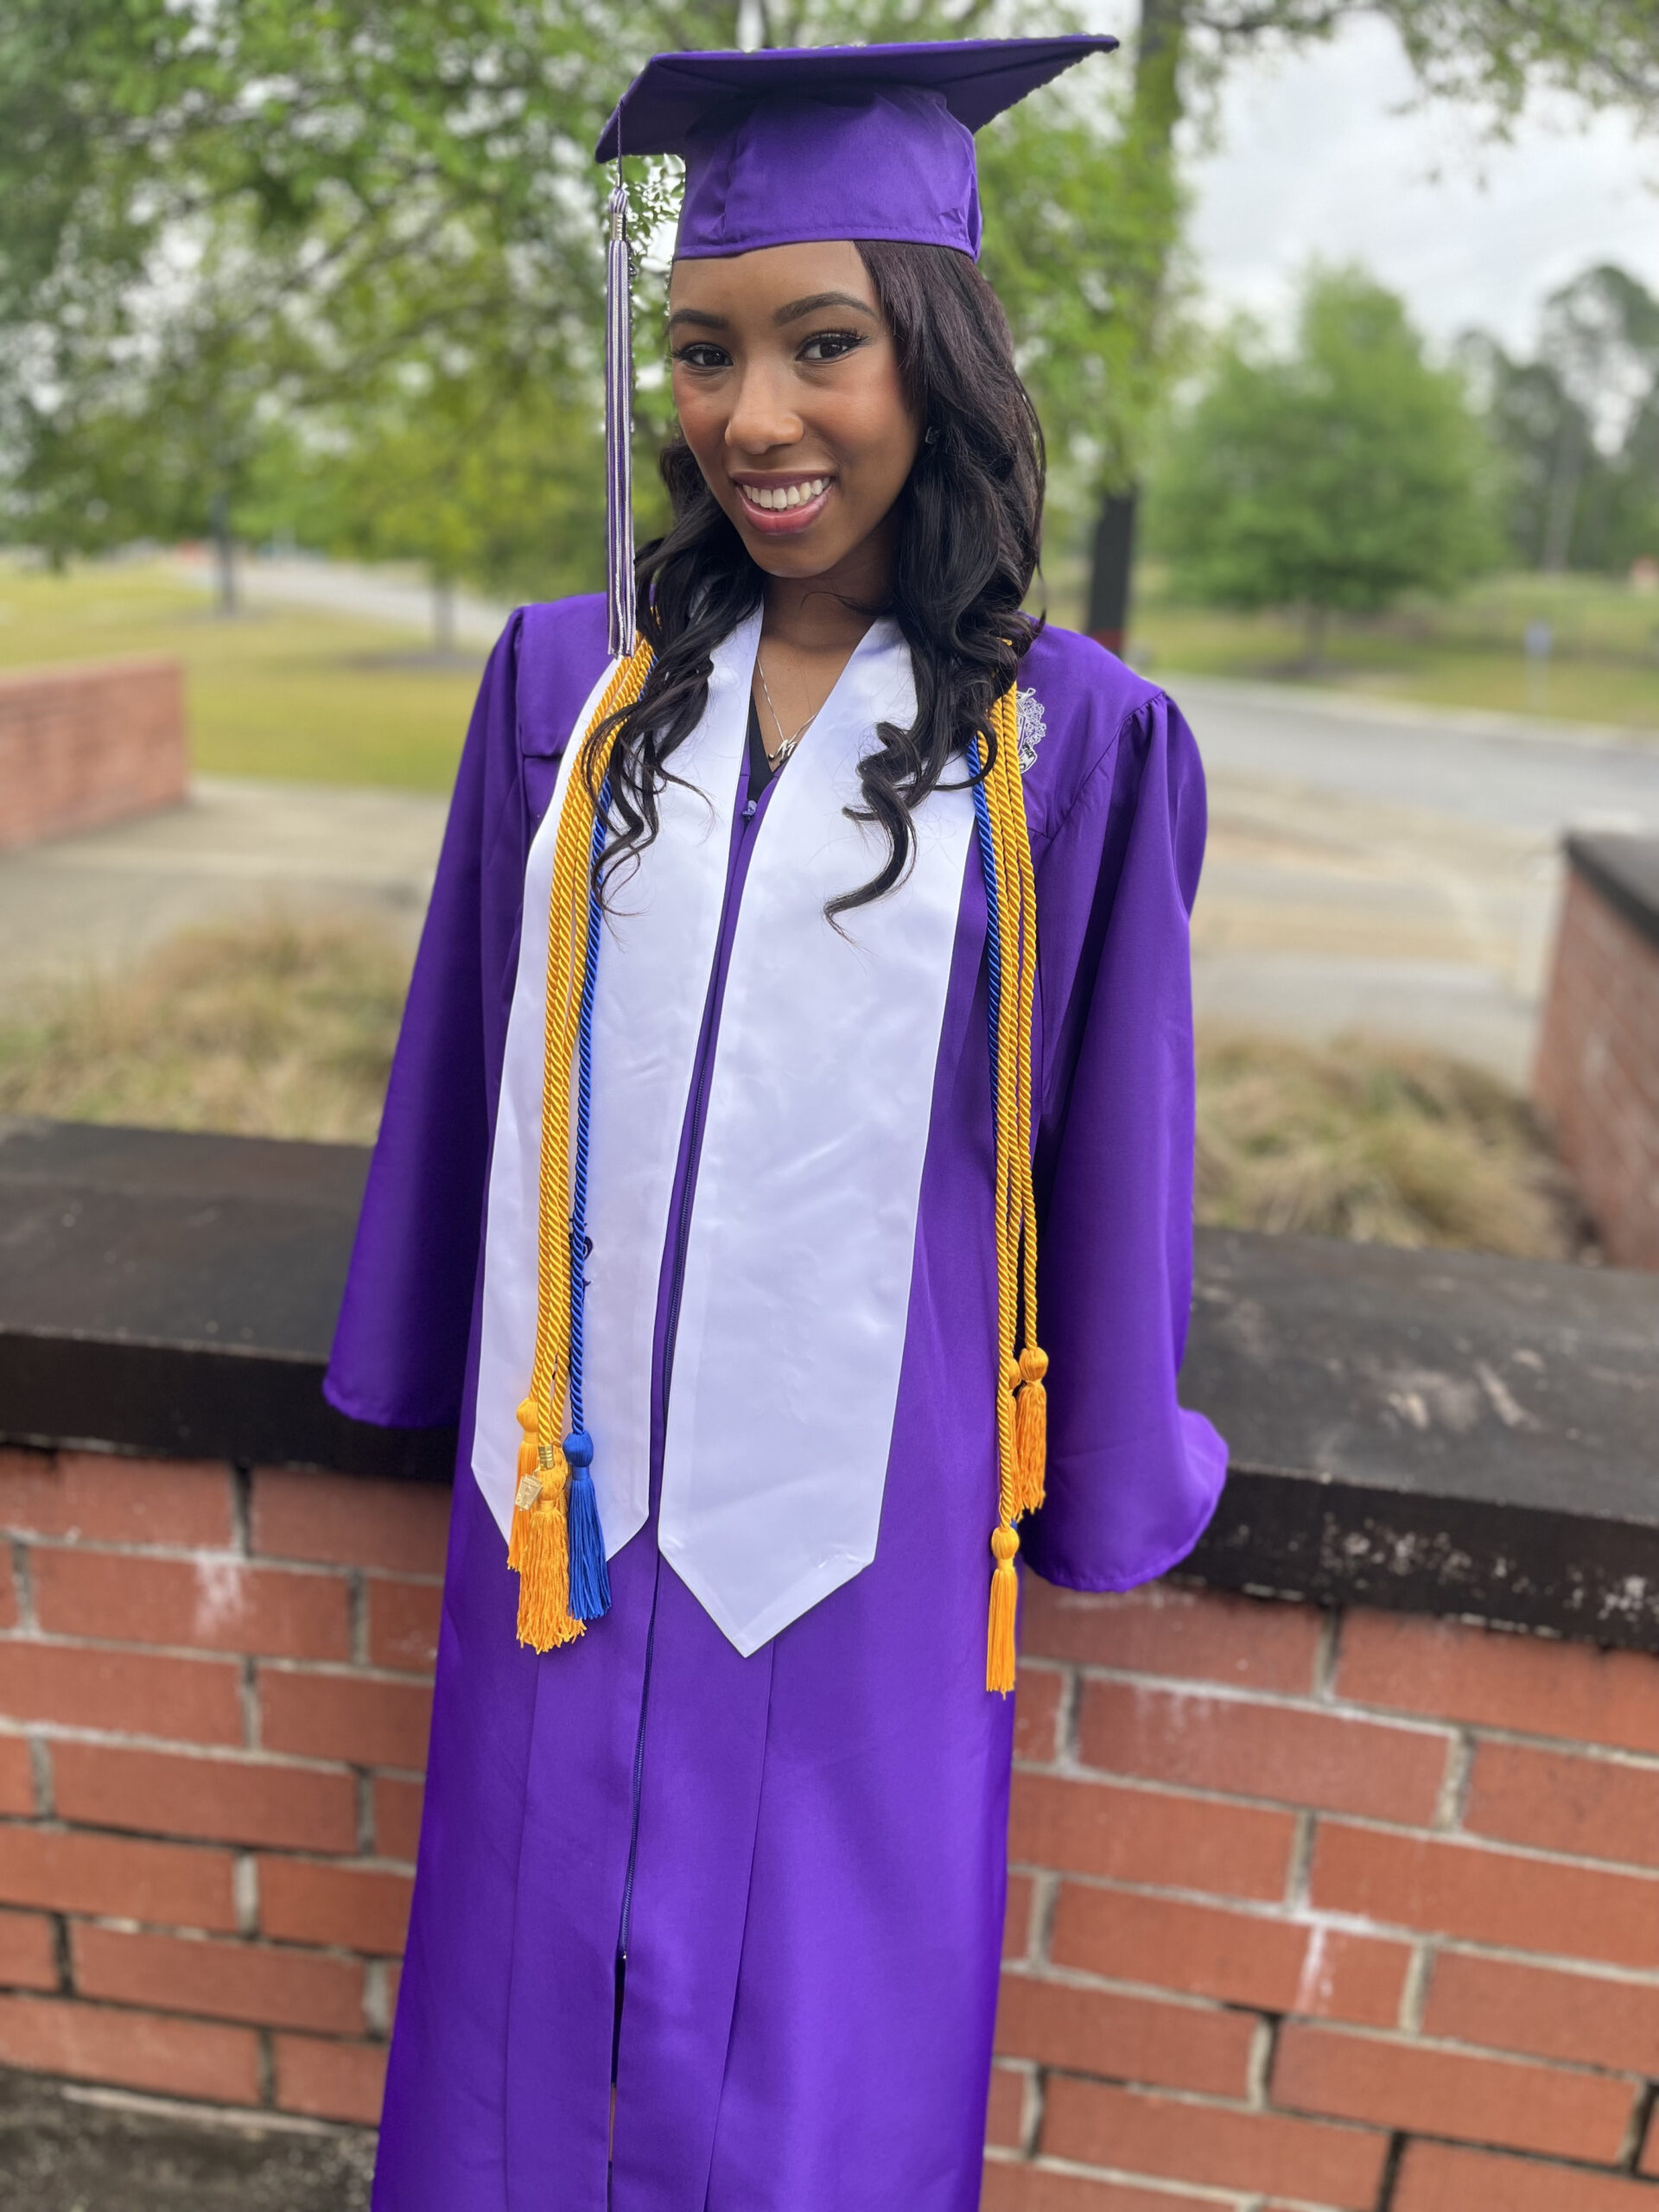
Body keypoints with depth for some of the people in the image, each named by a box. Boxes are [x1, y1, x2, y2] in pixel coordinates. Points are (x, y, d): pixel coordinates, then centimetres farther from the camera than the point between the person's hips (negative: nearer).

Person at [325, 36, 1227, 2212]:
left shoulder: (1072, 744, -8)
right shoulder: (569, 685, -1)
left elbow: (1105, 1148, -3)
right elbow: (464, 1069, 6)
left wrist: (1106, 1498, 4)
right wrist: (432, 1374, 13)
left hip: (860, 1530, -2)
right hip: (580, 1508, 3)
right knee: (534, 2027, 21)